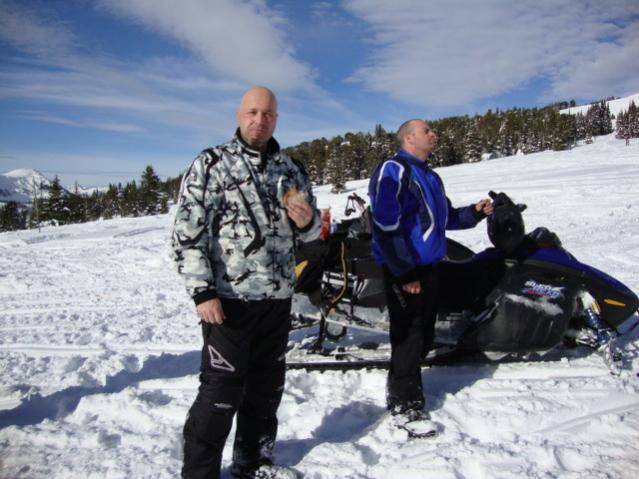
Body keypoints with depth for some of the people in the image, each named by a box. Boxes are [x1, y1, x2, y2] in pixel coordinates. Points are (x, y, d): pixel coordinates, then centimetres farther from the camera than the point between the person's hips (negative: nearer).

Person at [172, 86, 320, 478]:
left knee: (267, 386, 16)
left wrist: (308, 221, -8)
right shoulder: (211, 164, -4)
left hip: (278, 298, 6)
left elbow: (311, 230, 17)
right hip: (228, 298, -5)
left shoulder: (291, 169, 11)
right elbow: (187, 231, -9)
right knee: (222, 390, 0)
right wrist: (202, 291, -16)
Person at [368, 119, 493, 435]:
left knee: (424, 335, 15)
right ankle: (405, 406, 7)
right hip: (403, 270, -9)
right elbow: (386, 225, -19)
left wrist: (474, 212, 9)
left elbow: (446, 217, 28)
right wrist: (405, 272, -22)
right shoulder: (392, 171, -10)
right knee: (409, 336, -5)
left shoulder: (431, 177, 19)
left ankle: (399, 390, 30)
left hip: (429, 266, 9)